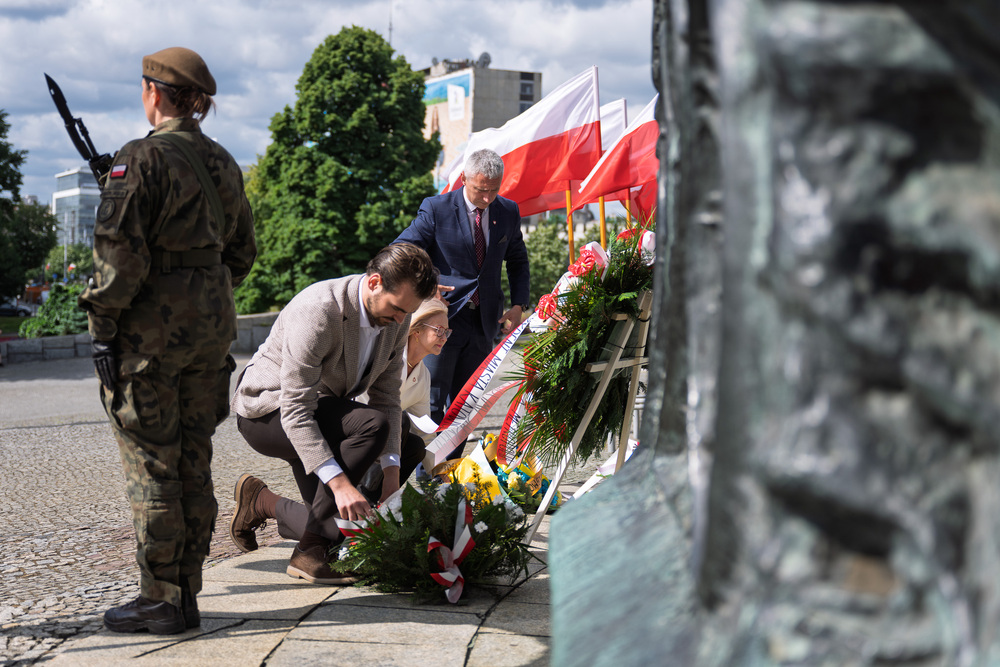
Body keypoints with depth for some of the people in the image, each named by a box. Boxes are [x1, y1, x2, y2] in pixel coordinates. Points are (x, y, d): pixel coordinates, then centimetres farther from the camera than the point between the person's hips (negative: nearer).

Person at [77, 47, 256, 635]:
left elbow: (121, 251, -16)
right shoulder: (223, 163, 12)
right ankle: (187, 595, 18)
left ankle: (162, 602, 7)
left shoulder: (143, 158, -11)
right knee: (194, 462, 12)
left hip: (152, 325, -7)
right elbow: (242, 252, 17)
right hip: (213, 323, 7)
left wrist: (103, 327, -10)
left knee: (151, 465, 1)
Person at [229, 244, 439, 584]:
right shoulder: (317, 310, -31)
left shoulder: (396, 318, -7)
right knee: (372, 424, -31)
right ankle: (311, 551, -24)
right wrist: (339, 482, -41)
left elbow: (386, 395, -1)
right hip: (266, 411, -8)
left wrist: (391, 470, -13)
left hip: (319, 413, 8)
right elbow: (295, 410, -34)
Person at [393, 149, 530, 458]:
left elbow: (518, 261, 18)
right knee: (432, 400, -8)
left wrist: (518, 305, 5)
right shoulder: (436, 209, -7)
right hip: (443, 316, -4)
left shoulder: (508, 212, 6)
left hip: (485, 321, 4)